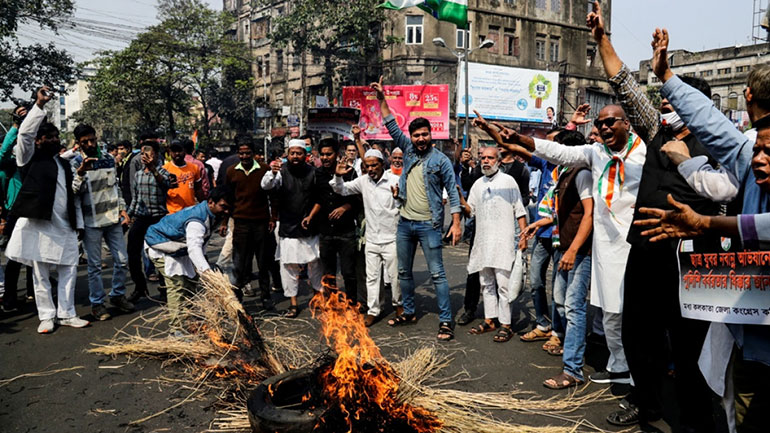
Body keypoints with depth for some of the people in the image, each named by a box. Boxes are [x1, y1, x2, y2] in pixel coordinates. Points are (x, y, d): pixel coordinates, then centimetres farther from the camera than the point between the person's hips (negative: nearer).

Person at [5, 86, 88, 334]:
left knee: (69, 269, 2)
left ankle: (66, 314, 12)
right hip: (38, 223, -5)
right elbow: (25, 133, -13)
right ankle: (47, 316, 11)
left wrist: (77, 223, 13)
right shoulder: (31, 157, 4)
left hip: (64, 226, 5)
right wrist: (39, 105, -15)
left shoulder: (64, 165, 18)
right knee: (40, 273, 2)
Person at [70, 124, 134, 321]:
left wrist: (122, 209, 8)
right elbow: (73, 192, -15)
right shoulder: (75, 163, -5)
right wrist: (81, 173, -29)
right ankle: (97, 303, 15)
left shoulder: (108, 158, 8)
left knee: (122, 260, 7)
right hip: (91, 222, -4)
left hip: (113, 219, 4)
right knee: (95, 265, 3)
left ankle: (117, 295, 25)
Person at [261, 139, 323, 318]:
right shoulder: (282, 172, -3)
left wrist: (310, 216, -7)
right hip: (288, 227, -1)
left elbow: (320, 198, 6)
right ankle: (293, 303, 13)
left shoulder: (313, 172, 2)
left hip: (309, 227, 1)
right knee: (289, 264, 2)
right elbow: (266, 185, -20)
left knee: (315, 261, 9)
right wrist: (272, 173, -40)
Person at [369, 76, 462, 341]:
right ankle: (409, 312, 29)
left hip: (428, 225, -6)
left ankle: (446, 321, 0)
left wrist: (456, 223, -15)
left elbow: (453, 192, -7)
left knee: (437, 274, -5)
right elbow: (392, 127, 8)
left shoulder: (440, 160, -6)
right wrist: (382, 100, 0)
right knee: (404, 272, 14)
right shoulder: (408, 151, 8)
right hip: (405, 222, 6)